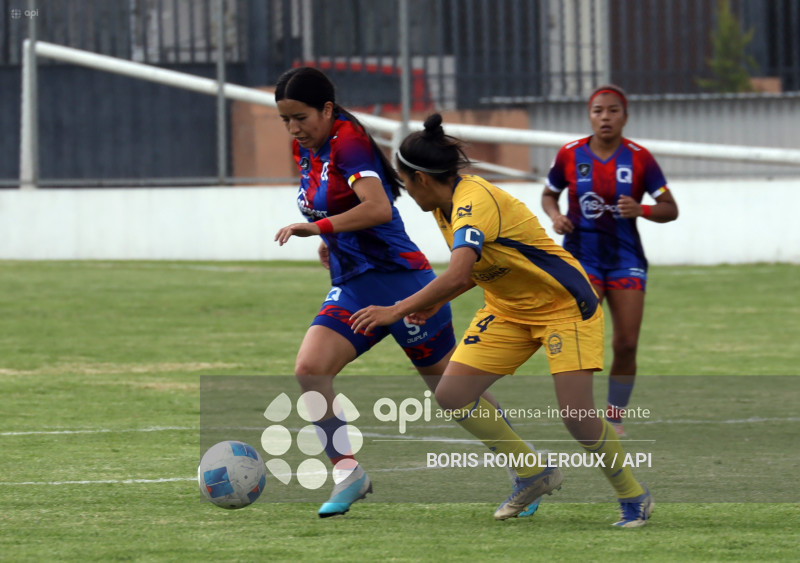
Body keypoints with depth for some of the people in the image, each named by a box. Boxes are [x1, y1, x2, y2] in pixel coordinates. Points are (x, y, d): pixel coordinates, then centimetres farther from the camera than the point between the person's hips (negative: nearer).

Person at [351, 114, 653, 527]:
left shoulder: (474, 202, -29)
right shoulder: (446, 204, 1)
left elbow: (457, 275, -43)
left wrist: (396, 311, -41)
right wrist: (435, 304, 7)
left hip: (562, 304, -9)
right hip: (508, 308, 9)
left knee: (576, 415, -19)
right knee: (452, 394, -6)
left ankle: (633, 497, 5)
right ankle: (533, 474, 9)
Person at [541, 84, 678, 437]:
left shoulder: (638, 158, -3)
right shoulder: (570, 155, -2)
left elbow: (670, 209, 0)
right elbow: (548, 195, 14)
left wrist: (641, 209, -20)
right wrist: (555, 216, -8)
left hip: (625, 258, 1)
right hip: (581, 257, -1)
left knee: (627, 345, -3)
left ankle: (615, 417, 15)